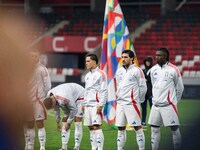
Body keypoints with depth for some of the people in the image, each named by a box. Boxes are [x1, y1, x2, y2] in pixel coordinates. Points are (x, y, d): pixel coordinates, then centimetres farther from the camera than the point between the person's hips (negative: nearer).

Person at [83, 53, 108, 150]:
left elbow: (104, 91, -11)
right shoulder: (87, 75, 18)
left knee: (97, 127, -13)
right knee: (91, 128, 7)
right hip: (88, 105, 8)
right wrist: (84, 104, 17)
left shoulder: (100, 74, -6)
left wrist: (100, 105, -16)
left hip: (96, 105, -8)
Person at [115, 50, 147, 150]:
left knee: (137, 127, -5)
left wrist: (138, 100, 4)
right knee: (121, 128, 9)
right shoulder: (119, 71, 14)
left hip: (132, 103, -6)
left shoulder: (137, 71, -6)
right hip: (120, 103, 6)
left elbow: (143, 87, -3)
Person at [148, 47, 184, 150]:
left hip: (168, 105, -5)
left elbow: (180, 87, 2)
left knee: (174, 128, -2)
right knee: (154, 128, 4)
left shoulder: (173, 70, -7)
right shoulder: (153, 69, 8)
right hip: (156, 104, 5)